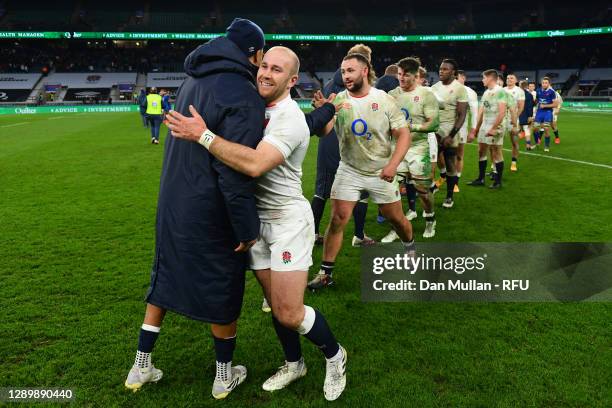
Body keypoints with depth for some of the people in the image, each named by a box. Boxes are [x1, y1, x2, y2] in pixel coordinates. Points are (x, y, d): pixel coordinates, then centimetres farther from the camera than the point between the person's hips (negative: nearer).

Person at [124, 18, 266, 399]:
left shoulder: (192, 82, 8)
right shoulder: (244, 96, -19)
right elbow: (236, 171, -24)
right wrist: (247, 227, -16)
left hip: (172, 203, 8)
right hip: (212, 214, -7)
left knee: (164, 280, 20)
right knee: (223, 293, 10)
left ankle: (141, 368, 31)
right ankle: (225, 376, 28)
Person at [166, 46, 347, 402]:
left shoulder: (290, 119, -19)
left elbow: (254, 164, -34)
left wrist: (203, 135, -29)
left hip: (288, 219, -7)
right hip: (256, 219, 7)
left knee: (289, 313, -6)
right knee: (275, 304, 13)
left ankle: (335, 355, 22)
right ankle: (294, 363, 35)